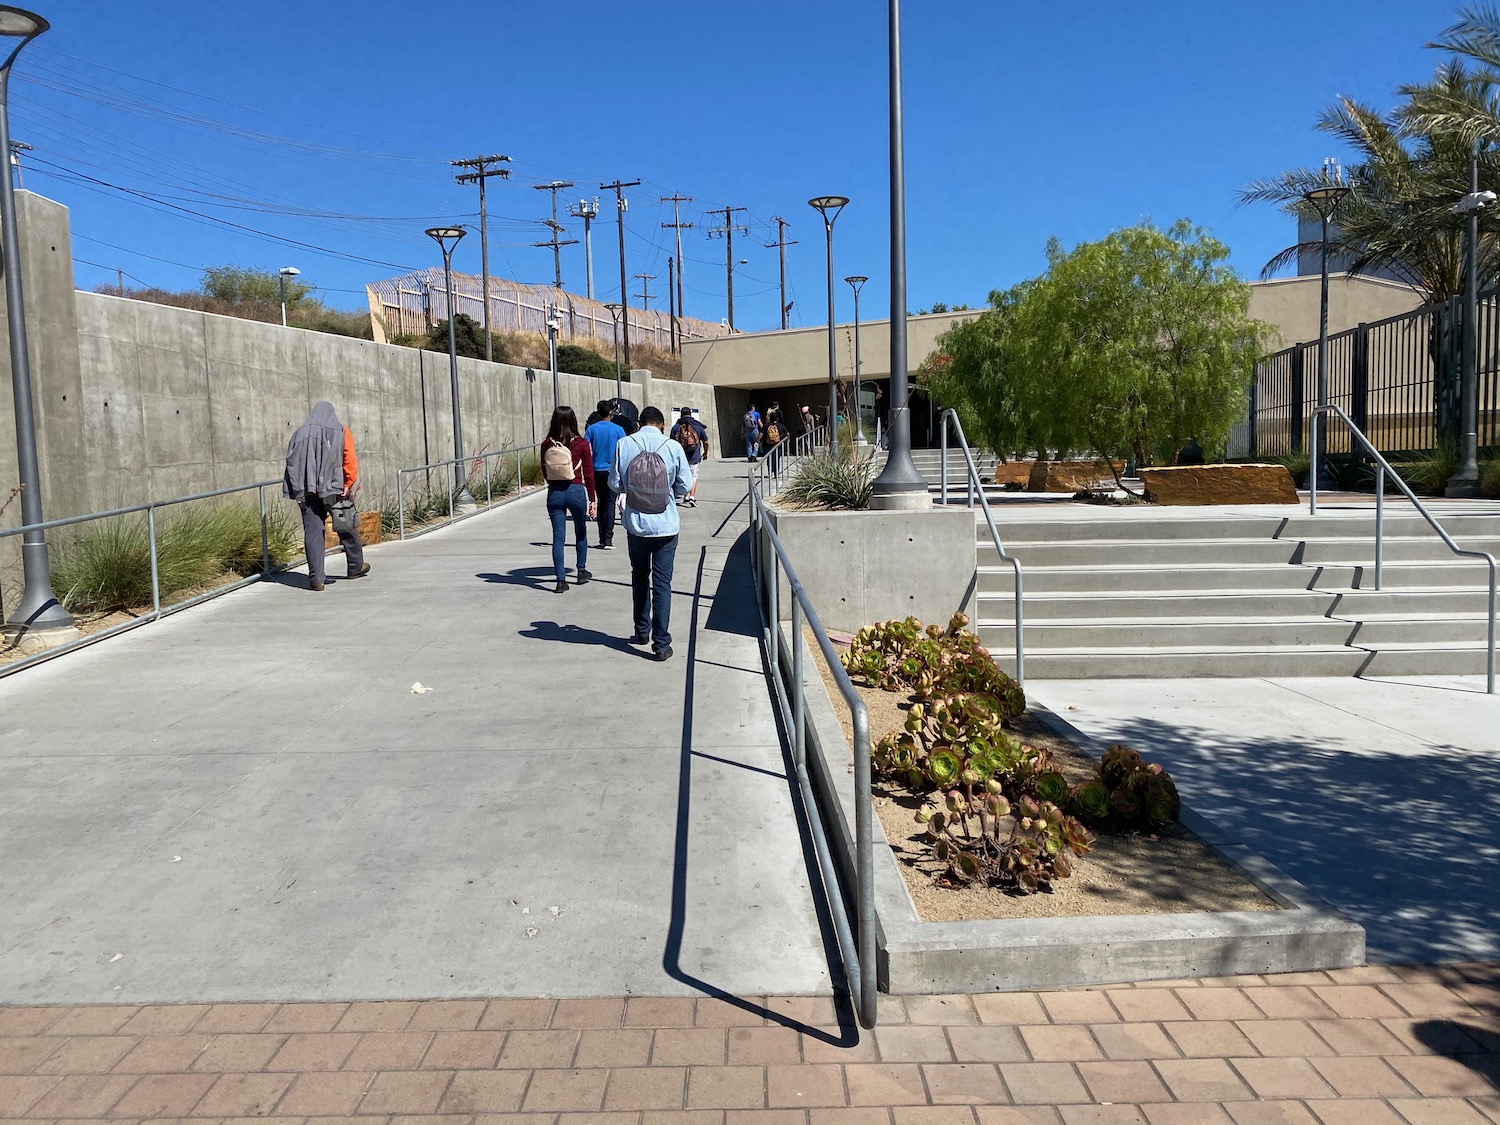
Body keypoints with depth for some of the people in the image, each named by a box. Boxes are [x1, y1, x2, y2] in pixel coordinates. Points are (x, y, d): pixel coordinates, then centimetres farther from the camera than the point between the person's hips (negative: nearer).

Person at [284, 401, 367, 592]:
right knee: (347, 528, 15)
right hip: (336, 489, -1)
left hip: (308, 492, 1)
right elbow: (350, 461, -8)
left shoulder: (300, 433, 9)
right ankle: (355, 567, 28)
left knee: (313, 532, 1)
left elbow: (291, 463, 5)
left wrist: (298, 489, 6)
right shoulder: (341, 431, 3)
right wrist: (348, 485, -8)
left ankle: (316, 578, -4)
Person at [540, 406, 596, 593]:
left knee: (558, 537, 4)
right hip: (576, 491, -1)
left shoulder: (547, 444, -2)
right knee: (581, 532, 20)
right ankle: (581, 571, 31)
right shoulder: (581, 444, -7)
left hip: (554, 493, 1)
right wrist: (592, 500, 3)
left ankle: (561, 580, 1)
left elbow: (544, 473, 6)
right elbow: (588, 474, -4)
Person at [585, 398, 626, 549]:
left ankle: (602, 538, 16)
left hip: (596, 471, 3)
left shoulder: (591, 429, 2)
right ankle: (607, 539, -8)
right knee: (609, 504, -2)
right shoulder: (617, 429, -4)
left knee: (601, 503, 14)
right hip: (612, 471, -3)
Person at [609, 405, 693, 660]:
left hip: (636, 525, 2)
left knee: (640, 577, 21)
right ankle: (661, 644, 4)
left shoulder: (624, 445, -6)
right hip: (666, 526, -1)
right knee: (662, 584, 4)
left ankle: (642, 631, 32)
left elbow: (615, 483, 0)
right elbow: (685, 486, -1)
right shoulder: (673, 447, -8)